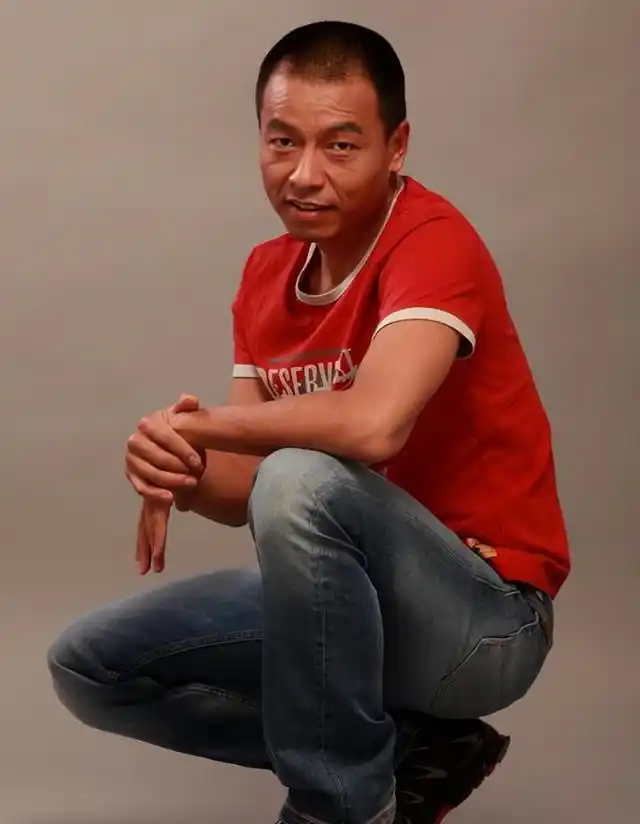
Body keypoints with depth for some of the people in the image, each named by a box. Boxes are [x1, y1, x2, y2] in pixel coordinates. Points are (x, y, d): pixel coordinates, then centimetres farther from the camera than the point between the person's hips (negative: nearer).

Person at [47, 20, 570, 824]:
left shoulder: (433, 242, -19)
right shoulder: (266, 274, 4)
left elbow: (373, 425, -38)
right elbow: (248, 489, 4)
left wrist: (198, 424, -22)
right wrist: (181, 471, -21)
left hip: (483, 614, -8)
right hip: (351, 596, 8)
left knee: (302, 481, -35)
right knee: (89, 666, 4)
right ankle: (400, 752, 6)